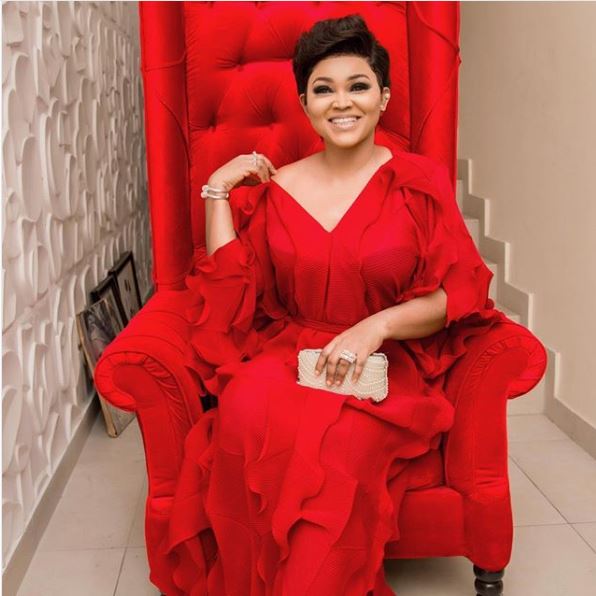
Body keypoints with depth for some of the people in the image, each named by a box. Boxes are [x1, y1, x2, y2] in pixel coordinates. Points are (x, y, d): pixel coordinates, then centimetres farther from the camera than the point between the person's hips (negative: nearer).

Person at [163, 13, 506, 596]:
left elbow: (458, 292, 0)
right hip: (286, 356, 2)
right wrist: (217, 193, 0)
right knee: (246, 415, -32)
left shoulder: (421, 182, 3)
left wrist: (376, 327, -17)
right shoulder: (271, 189, 8)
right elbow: (231, 303, 3)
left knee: (339, 438, -35)